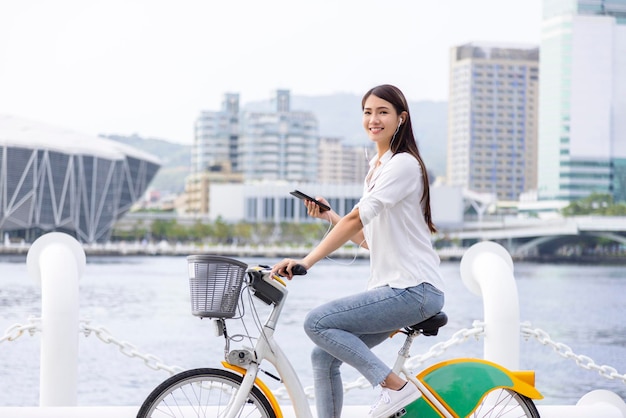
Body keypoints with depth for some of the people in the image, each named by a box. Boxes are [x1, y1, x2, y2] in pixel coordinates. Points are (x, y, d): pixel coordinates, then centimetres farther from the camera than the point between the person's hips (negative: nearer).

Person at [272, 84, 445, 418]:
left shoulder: (403, 165, -11)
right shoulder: (376, 169, 18)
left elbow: (357, 219, -21)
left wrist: (306, 261, -26)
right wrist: (329, 215, 7)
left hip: (413, 289, -9)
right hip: (390, 288, 9)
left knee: (317, 322, -19)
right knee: (323, 358, 2)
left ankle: (396, 387, -15)